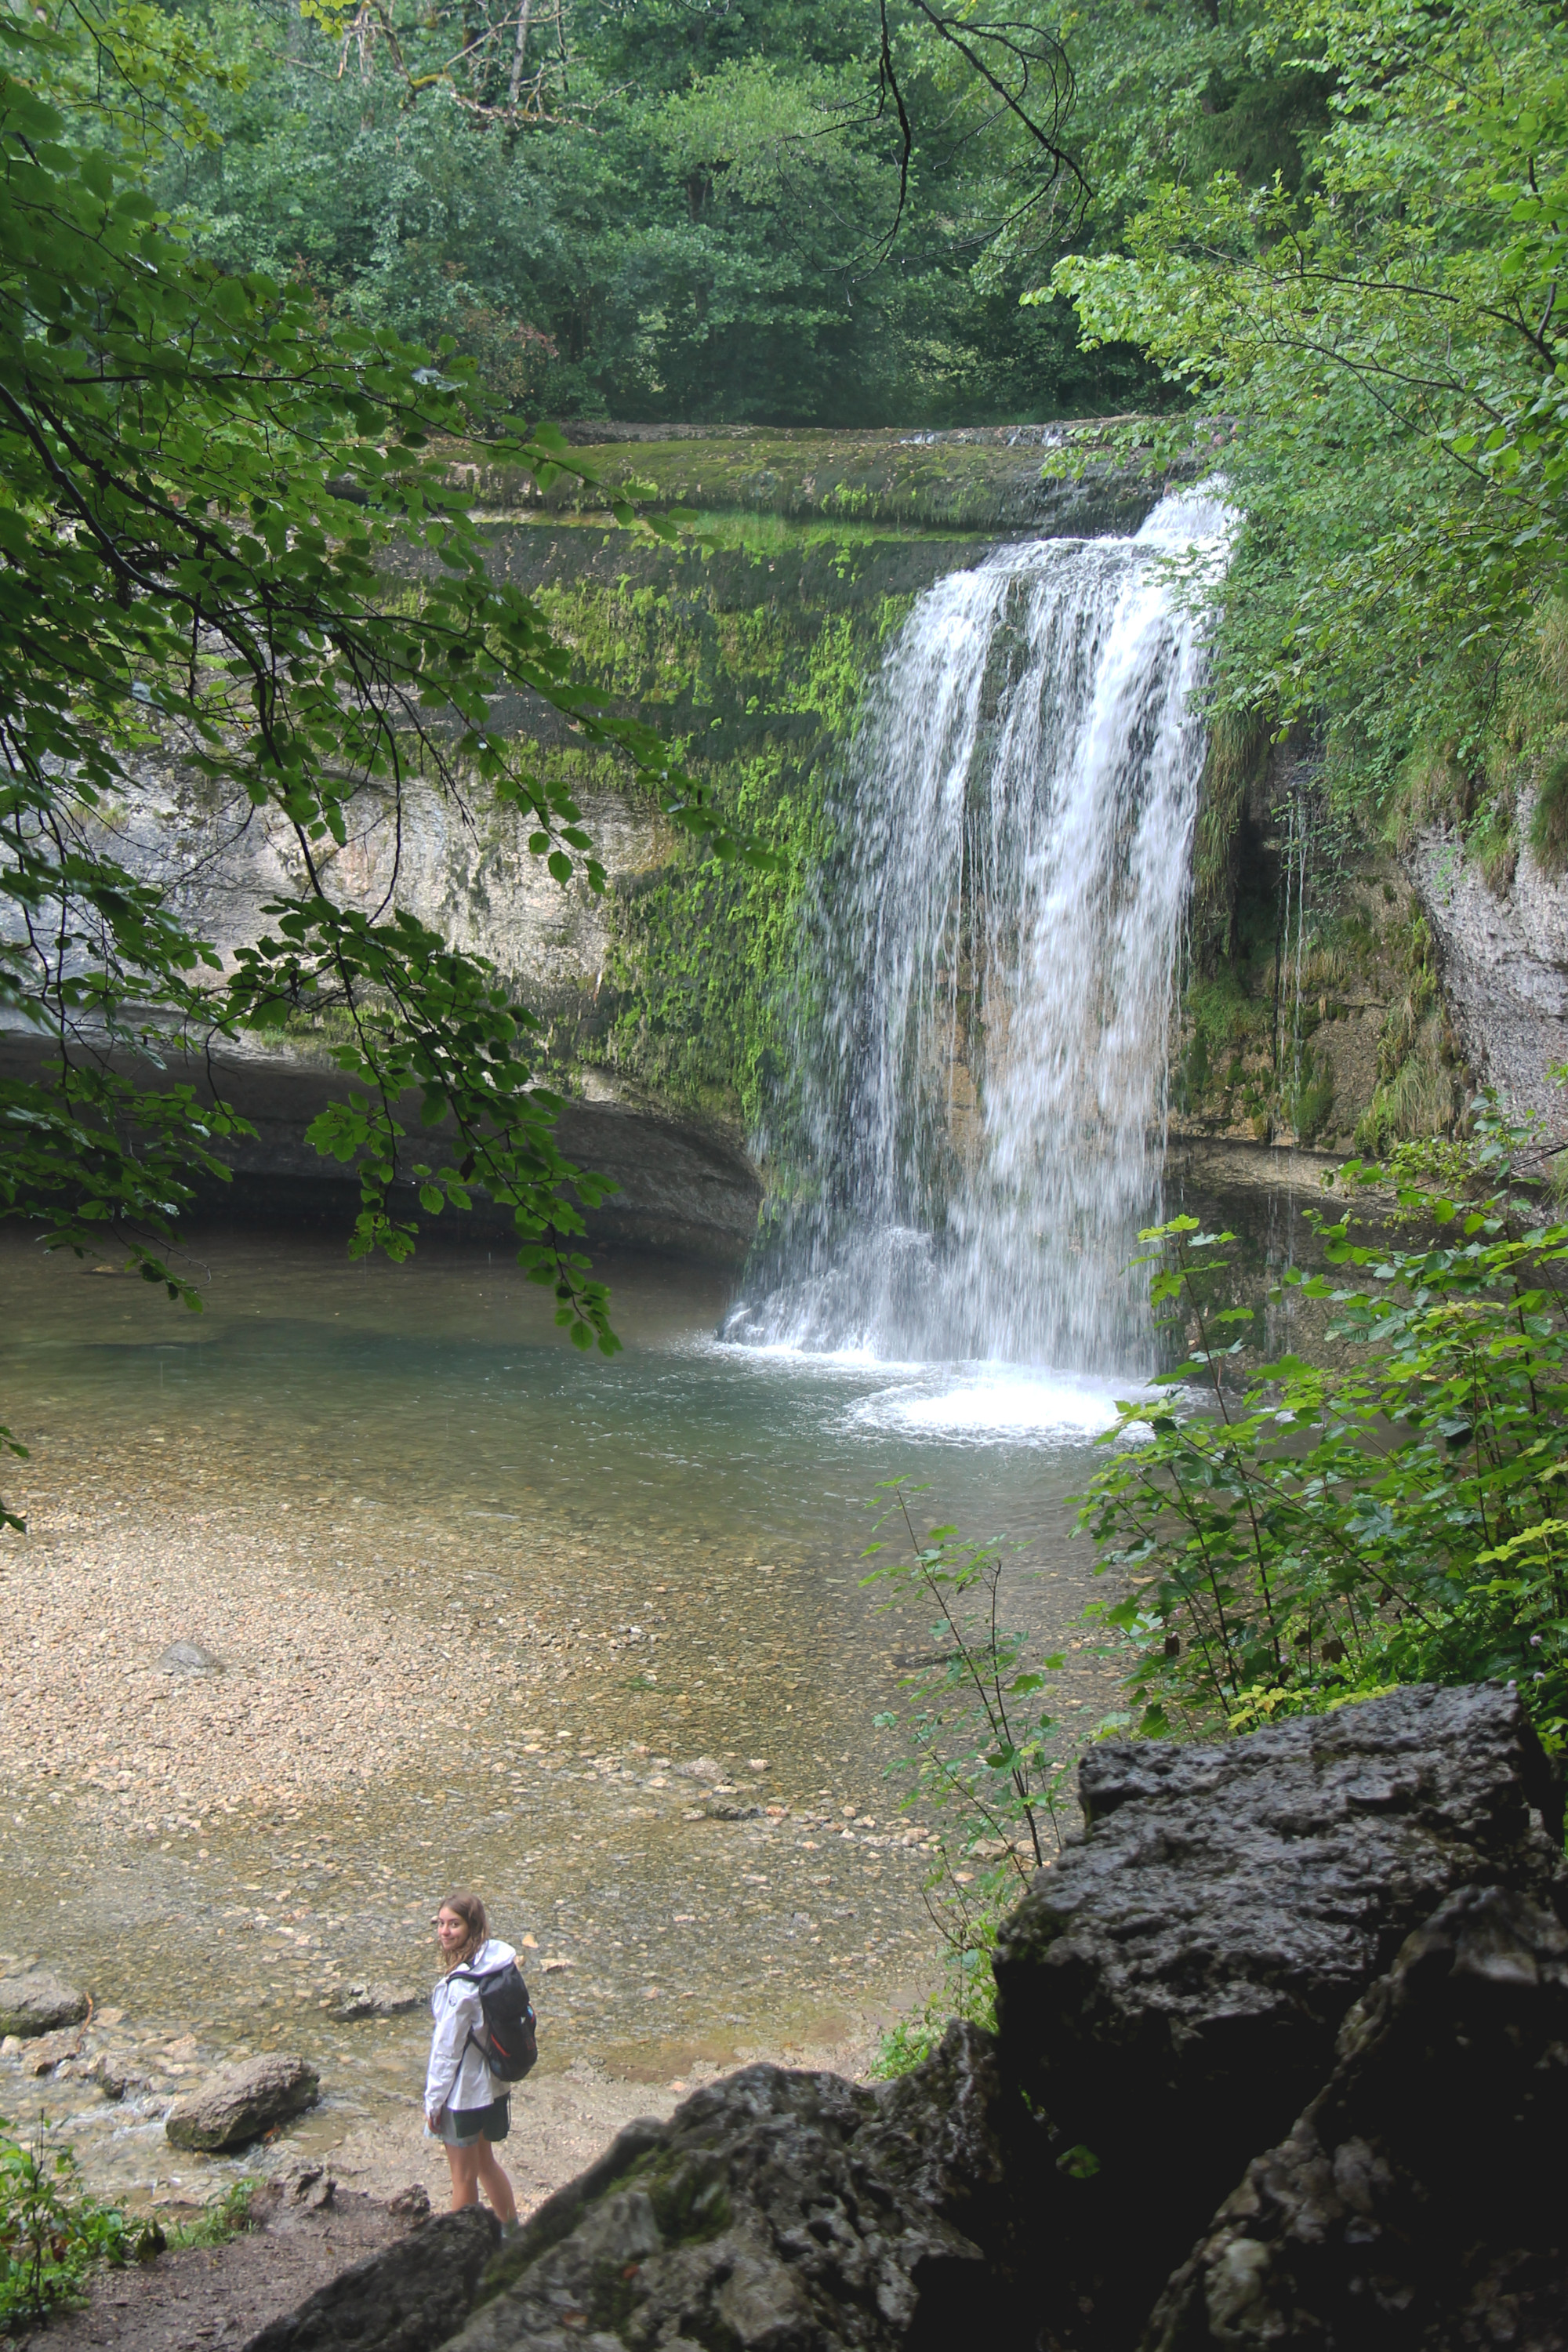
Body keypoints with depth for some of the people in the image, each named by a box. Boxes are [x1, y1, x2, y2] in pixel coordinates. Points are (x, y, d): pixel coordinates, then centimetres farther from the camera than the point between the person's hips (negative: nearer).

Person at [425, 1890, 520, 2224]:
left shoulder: (461, 1984, -29)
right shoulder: (497, 1962, -6)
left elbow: (448, 2047, -21)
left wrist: (434, 2099, -10)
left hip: (462, 2092, -8)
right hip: (491, 2082, 8)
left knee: (463, 2177, 12)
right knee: (485, 2162, 26)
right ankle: (512, 2232, 39)